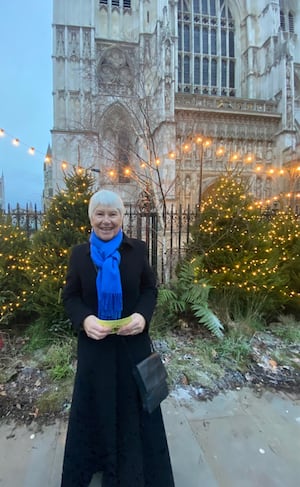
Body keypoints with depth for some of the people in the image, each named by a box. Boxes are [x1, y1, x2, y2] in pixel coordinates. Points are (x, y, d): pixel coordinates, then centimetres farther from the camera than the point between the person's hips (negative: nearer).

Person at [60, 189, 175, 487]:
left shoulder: (137, 249, -5)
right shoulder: (79, 254, -3)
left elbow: (150, 289, -1)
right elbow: (69, 296, -1)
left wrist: (143, 315, -20)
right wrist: (84, 319, -21)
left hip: (133, 342, 0)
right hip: (94, 343, 0)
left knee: (134, 402, 17)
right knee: (96, 403, 18)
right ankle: (97, 457, 46)